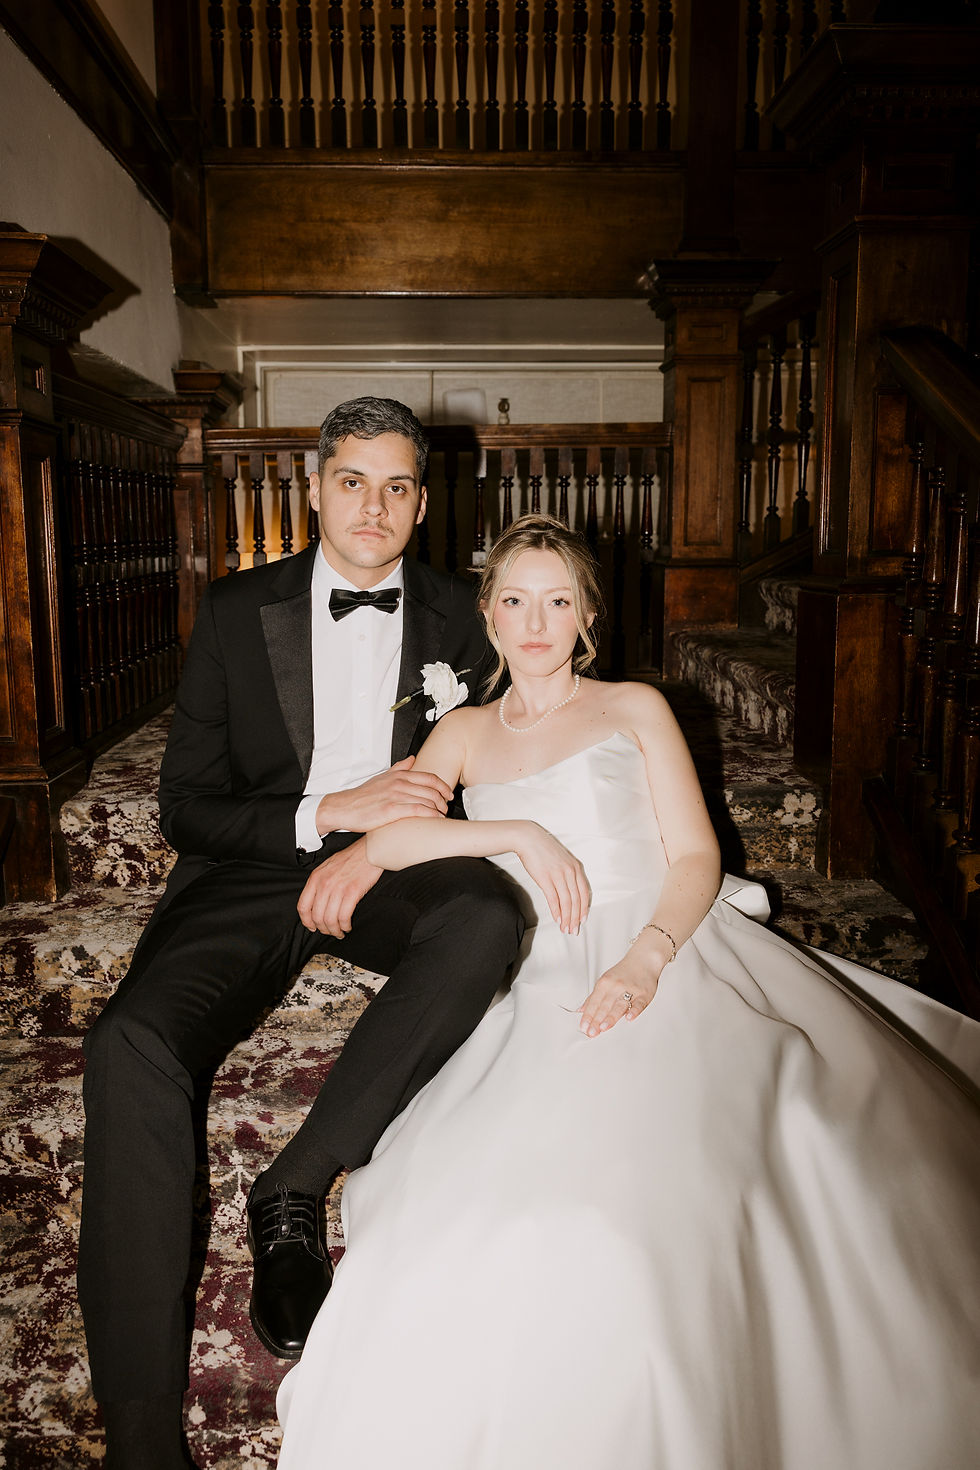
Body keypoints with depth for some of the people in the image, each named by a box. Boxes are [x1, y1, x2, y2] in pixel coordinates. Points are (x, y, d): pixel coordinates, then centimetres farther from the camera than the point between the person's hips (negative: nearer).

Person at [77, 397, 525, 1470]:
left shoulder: (453, 619, 8)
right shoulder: (238, 609, 4)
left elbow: (468, 781, 10)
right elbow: (185, 806, 1)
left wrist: (377, 848, -11)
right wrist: (329, 811, -15)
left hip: (395, 868, 1)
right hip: (250, 873, 0)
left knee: (486, 919, -34)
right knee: (130, 1044, -28)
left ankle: (294, 1189, -22)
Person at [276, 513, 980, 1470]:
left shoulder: (635, 709, 16)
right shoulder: (465, 732, 21)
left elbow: (697, 857, 5)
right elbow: (386, 838, 6)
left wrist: (643, 962, -14)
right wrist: (519, 833, -6)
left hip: (667, 954, -1)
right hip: (541, 988, 2)